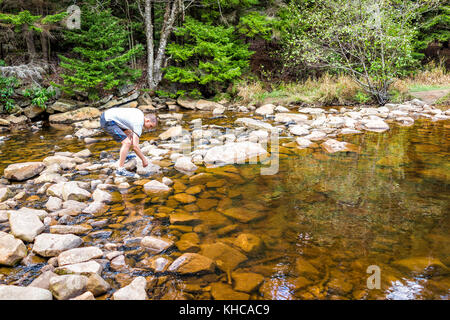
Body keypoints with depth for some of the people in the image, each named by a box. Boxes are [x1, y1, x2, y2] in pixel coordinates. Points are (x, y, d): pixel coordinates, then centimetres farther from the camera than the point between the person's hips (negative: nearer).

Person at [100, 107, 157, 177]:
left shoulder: (139, 113, 11)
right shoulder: (138, 125, -15)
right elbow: (135, 146, -17)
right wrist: (144, 159, -7)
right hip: (107, 122, -10)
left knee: (128, 132, 25)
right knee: (127, 143, -16)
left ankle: (123, 155, 38)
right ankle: (120, 169, -14)